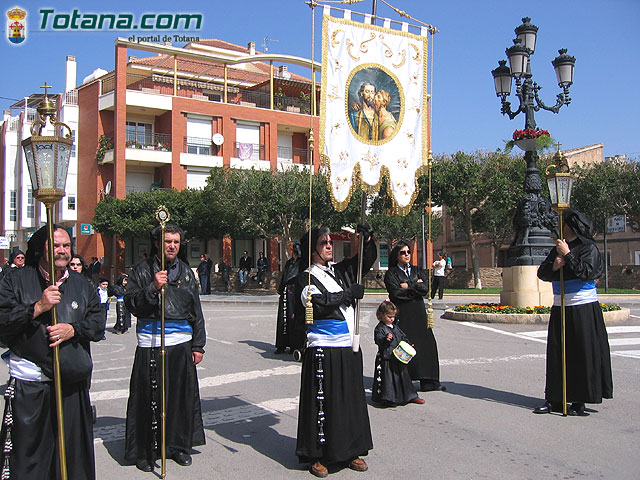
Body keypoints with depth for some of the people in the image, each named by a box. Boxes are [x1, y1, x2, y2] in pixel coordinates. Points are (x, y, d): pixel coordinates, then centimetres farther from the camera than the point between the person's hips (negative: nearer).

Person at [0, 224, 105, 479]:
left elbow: (98, 324, 8)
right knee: (26, 452, 1)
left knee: (73, 453, 10)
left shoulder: (82, 285, 12)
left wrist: (73, 329, -10)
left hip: (73, 384, 3)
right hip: (29, 385, -3)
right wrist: (37, 308, -15)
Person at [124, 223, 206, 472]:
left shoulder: (186, 272, 12)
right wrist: (153, 288, -20)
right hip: (150, 344, -3)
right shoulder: (143, 270, 2)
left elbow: (196, 311, 15)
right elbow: (131, 304, -6)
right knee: (149, 398, 0)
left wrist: (198, 345, 11)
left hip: (182, 343, 3)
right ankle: (144, 451, 14)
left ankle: (179, 445, 25)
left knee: (182, 395, 9)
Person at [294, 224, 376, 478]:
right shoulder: (306, 278, -3)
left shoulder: (341, 271, 13)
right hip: (324, 350, -6)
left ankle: (352, 451, 22)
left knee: (351, 399, 11)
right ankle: (317, 456, 10)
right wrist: (349, 293, -12)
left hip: (349, 347, 6)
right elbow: (319, 302, -18)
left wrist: (366, 239, 0)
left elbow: (367, 259, 18)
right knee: (322, 402, -2)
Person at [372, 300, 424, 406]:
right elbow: (378, 340, -24)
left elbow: (403, 337, 23)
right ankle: (388, 399, 4)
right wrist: (386, 339, -42)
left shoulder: (395, 327, 15)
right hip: (386, 359, -8)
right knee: (388, 378, -6)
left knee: (403, 376, 16)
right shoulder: (379, 328, -10)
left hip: (398, 358, 8)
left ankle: (410, 396, 26)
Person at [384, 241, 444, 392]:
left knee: (427, 345, 1)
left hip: (419, 313, 5)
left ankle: (428, 382, 7)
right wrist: (416, 287, -4)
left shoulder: (418, 271, 15)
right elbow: (396, 293, -12)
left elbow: (425, 288, -1)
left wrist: (408, 286, -7)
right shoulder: (391, 273, 1)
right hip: (402, 314, -4)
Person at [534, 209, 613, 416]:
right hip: (560, 308, 6)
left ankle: (580, 401, 6)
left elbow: (586, 272, -19)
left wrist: (567, 255, -16)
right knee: (556, 353, 6)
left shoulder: (589, 248, -5)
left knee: (583, 353, -2)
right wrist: (553, 267, -12)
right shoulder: (557, 248, 12)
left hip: (583, 310, -6)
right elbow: (542, 273, 8)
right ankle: (555, 399, 12)